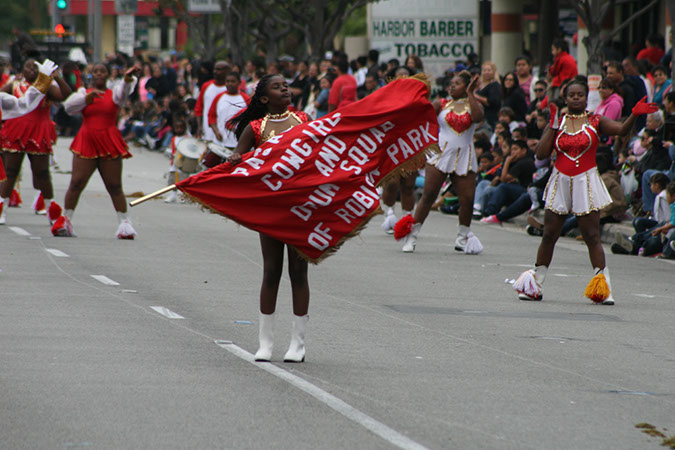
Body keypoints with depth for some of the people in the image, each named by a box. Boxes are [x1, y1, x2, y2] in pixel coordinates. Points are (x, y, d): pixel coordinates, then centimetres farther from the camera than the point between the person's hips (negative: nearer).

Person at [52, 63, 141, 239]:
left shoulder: (114, 94, 9)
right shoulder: (84, 92, 12)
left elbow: (125, 90, -14)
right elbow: (68, 106, -3)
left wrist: (129, 77, -36)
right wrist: (89, 97, -14)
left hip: (109, 145, -1)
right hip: (86, 144, 1)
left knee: (115, 186, -1)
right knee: (76, 183, -4)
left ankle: (125, 223, 5)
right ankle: (65, 221, 6)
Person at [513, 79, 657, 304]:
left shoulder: (595, 122, 2)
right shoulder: (557, 122, 7)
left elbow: (621, 129, -15)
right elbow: (541, 154, -2)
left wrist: (634, 115, -34)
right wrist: (553, 127, -6)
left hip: (586, 181, -2)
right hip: (560, 182, 2)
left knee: (592, 236, -7)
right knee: (549, 235, 5)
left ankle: (603, 288, -6)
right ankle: (534, 286, 16)